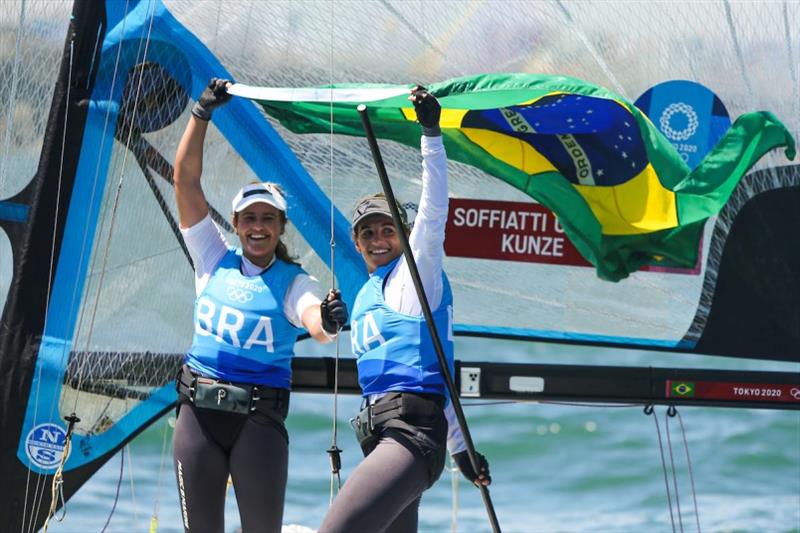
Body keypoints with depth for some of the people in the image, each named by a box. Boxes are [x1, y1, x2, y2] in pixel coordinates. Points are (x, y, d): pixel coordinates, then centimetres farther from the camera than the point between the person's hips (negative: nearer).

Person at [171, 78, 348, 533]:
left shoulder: (295, 282, 1)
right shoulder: (214, 260, 7)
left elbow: (315, 323, -21)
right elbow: (186, 179, 4)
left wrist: (328, 321, -45)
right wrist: (202, 114, -3)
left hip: (260, 418, -2)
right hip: (198, 410, 3)